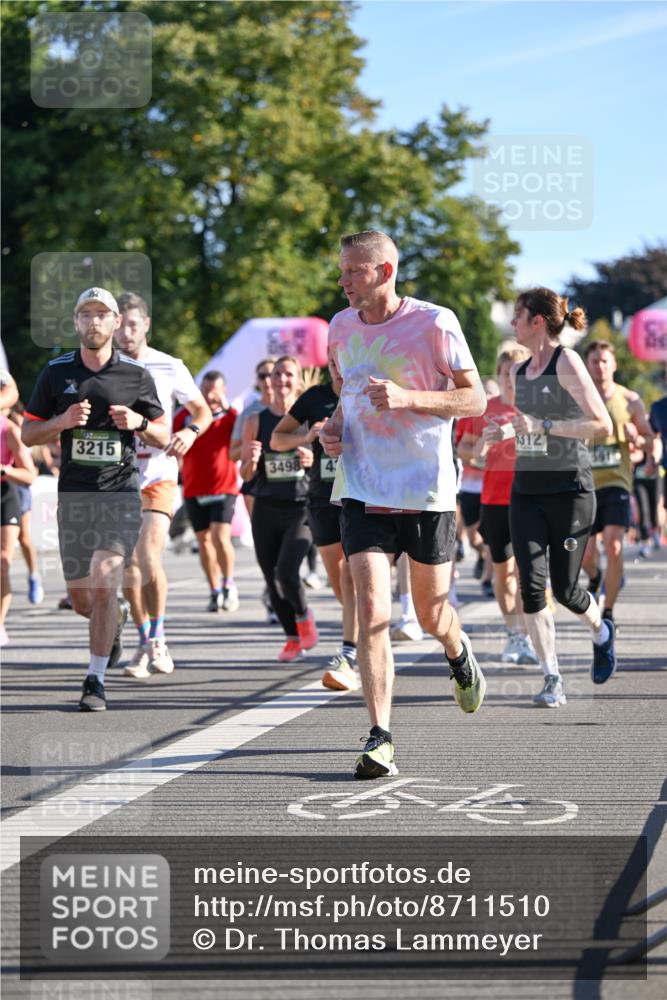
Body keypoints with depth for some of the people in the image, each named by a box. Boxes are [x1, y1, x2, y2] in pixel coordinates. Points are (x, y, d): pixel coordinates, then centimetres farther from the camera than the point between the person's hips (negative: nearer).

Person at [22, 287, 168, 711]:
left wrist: (139, 422, -11)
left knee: (103, 585, -18)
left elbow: (164, 436, 10)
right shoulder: (56, 372, 5)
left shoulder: (136, 374, 2)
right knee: (82, 600, 8)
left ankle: (96, 679, -9)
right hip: (74, 496, 2)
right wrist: (63, 421, -10)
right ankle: (116, 620, 44)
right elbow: (28, 433, 9)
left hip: (121, 493, -2)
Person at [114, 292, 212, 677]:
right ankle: (145, 644, 19)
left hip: (158, 476, -2)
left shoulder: (169, 368, 0)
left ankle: (158, 638, -1)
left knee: (149, 559, -17)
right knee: (129, 568, 5)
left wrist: (191, 432, -10)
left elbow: (202, 410, 10)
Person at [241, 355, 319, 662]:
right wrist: (251, 460, -16)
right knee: (272, 580, 5)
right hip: (266, 509, 3)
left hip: (301, 509, -3)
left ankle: (304, 618, 10)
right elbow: (245, 474, 6)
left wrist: (314, 461, -16)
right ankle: (293, 638, 25)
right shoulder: (256, 422, 4)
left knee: (286, 570, -20)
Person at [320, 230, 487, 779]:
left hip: (427, 489, -3)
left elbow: (476, 399, -8)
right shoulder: (342, 327, 6)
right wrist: (333, 426, 3)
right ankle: (380, 739, -13)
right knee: (372, 609, -14)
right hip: (363, 489, 3)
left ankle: (459, 653, 48)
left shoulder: (434, 322, -10)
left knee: (431, 614, 10)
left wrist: (407, 398, -22)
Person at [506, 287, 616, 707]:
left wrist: (543, 426, -21)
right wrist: (506, 428, 10)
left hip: (569, 488, -6)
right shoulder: (519, 370, 12)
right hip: (526, 489, 6)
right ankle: (552, 678, -3)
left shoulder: (567, 362, -9)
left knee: (565, 589, -1)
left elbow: (603, 425, -17)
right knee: (532, 585, -9)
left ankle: (601, 631, 33)